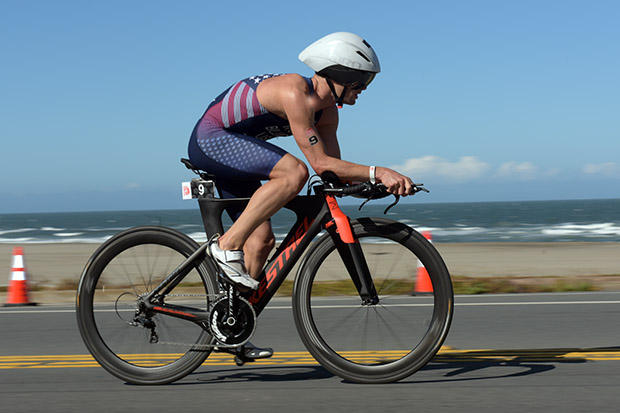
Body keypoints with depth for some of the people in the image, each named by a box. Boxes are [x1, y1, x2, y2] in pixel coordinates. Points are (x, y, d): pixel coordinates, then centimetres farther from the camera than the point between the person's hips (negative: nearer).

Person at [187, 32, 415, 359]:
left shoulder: (327, 111, 4)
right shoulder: (295, 94, -26)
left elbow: (334, 174, 6)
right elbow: (320, 163, -28)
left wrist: (377, 184, -10)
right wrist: (377, 172, -28)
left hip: (231, 153, 10)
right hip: (210, 139, -10)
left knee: (261, 241, 3)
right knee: (294, 172, -29)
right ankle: (228, 245, -23)